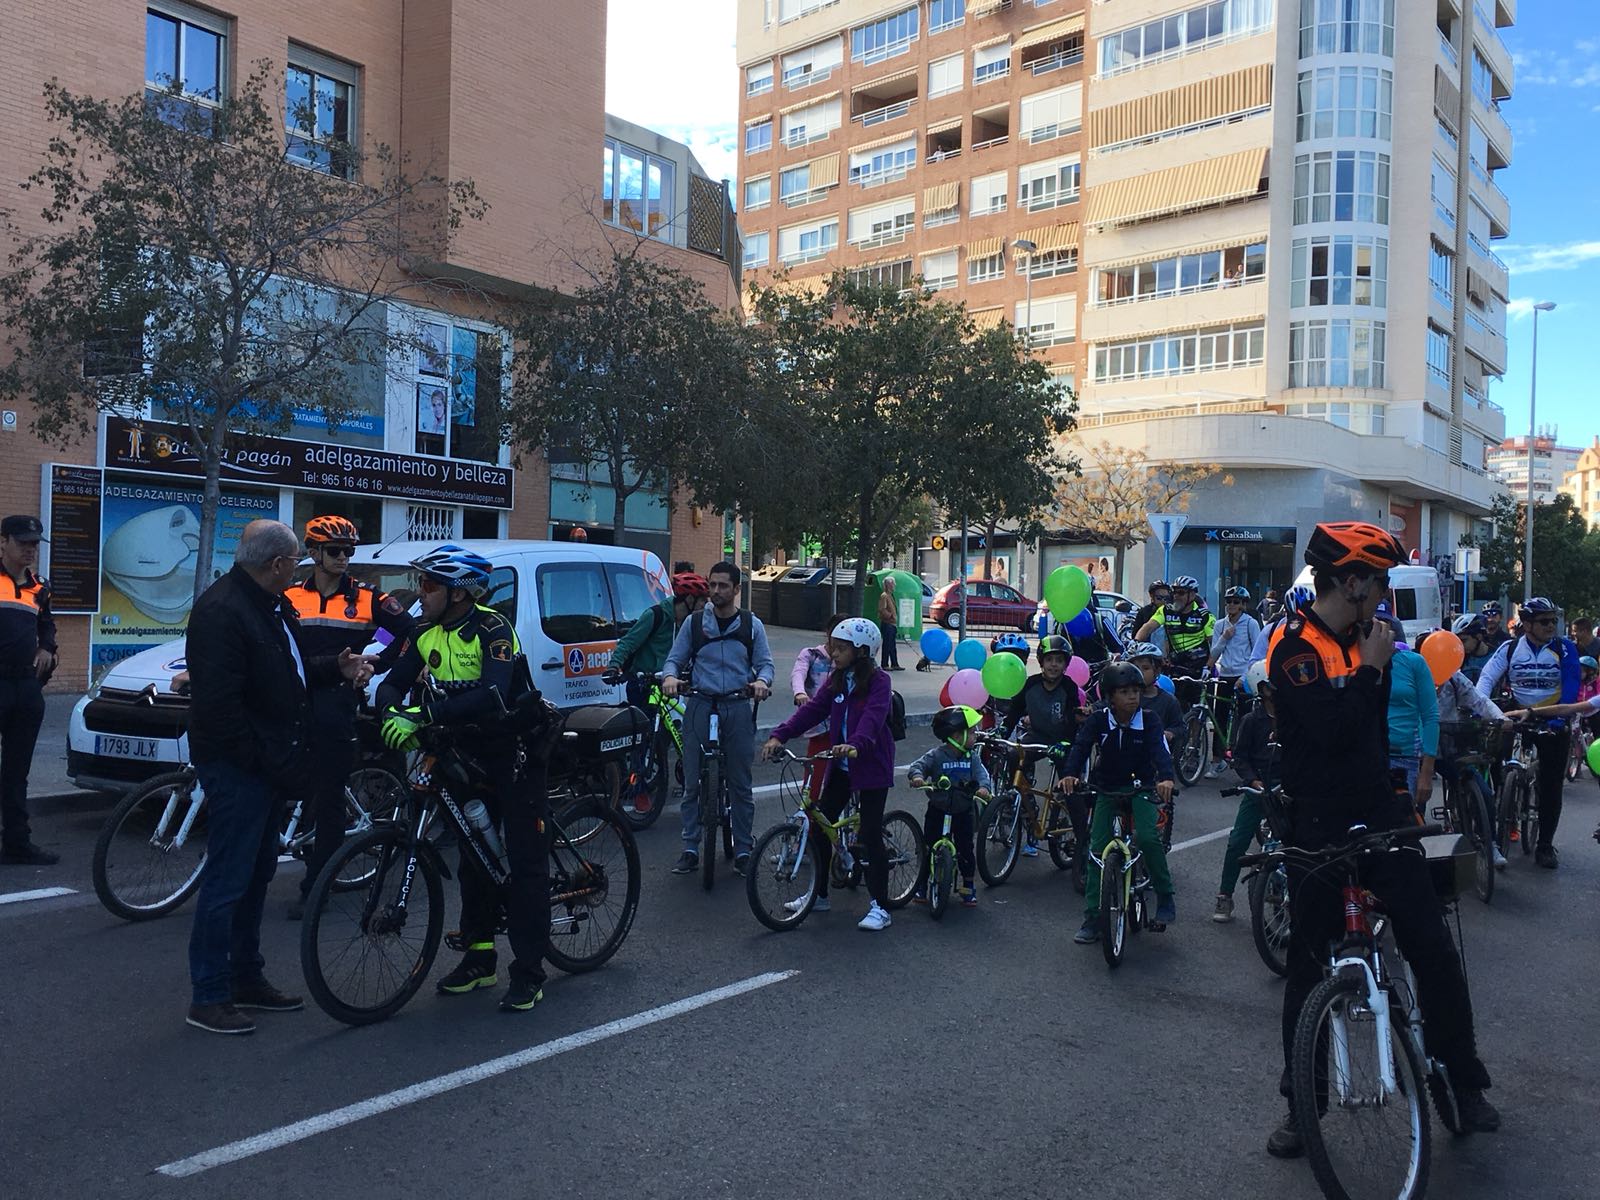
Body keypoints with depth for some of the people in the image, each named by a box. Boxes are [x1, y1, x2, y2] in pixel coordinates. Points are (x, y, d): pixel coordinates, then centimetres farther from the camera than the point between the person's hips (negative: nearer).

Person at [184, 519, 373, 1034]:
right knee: (228, 880, -3)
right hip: (238, 768, -11)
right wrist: (256, 757, -21)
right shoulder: (222, 610, -20)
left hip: (270, 764, 11)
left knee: (256, 874, 18)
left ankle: (247, 978, 30)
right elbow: (218, 700, -25)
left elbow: (292, 668, 23)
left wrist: (336, 667, 8)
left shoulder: (271, 605, 12)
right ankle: (208, 997, 8)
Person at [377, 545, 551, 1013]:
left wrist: (423, 716, -42)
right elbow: (393, 683, -3)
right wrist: (393, 712, -27)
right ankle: (479, 956, 26)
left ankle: (529, 973, 1)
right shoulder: (428, 633, 0)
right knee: (473, 854, 13)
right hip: (470, 752, 7)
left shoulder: (492, 629, -22)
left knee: (525, 861, -4)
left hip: (515, 750, -7)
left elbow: (492, 695, -36)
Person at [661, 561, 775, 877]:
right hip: (700, 706, 0)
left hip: (738, 709, 0)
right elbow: (675, 658, 7)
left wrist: (761, 680, -17)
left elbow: (765, 662, 5)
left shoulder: (752, 625, 7)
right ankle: (690, 849, 9)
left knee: (740, 783, 5)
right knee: (692, 782, 1)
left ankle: (742, 849, 14)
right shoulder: (693, 623, 7)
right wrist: (670, 676, -15)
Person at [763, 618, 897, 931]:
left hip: (871, 766, -7)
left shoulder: (878, 682, -13)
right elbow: (812, 710, -2)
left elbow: (873, 717, -29)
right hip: (840, 765, 7)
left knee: (871, 834, -5)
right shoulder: (835, 681, 7)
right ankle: (819, 895, 23)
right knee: (819, 825, 7)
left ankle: (880, 907, 5)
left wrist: (855, 744, -47)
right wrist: (779, 735, -15)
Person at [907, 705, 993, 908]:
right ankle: (922, 885, 19)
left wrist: (984, 787, -32)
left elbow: (982, 773, -11)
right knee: (929, 846, 3)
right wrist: (916, 776, -39)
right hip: (938, 809, -2)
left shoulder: (972, 757, -1)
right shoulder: (936, 755, -11)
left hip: (963, 810, 2)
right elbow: (918, 765, -16)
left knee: (966, 849, 3)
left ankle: (968, 887, 19)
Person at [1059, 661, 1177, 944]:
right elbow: (1080, 746, -23)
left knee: (1148, 837, -25)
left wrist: (1165, 778, -47)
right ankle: (1092, 918, 2)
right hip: (1106, 789, 1)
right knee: (1097, 849, -5)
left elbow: (1160, 750, -27)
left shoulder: (1148, 721, -12)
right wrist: (1070, 774, -43)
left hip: (1140, 787, -1)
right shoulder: (1098, 720, -11)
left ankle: (1165, 895, -1)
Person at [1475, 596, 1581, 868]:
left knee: (1551, 785, 1)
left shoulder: (1564, 648, -4)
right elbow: (1487, 677, -6)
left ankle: (1545, 844, 10)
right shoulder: (1509, 649, -1)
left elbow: (1571, 686, -13)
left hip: (1553, 723, -1)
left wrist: (1558, 717, -27)